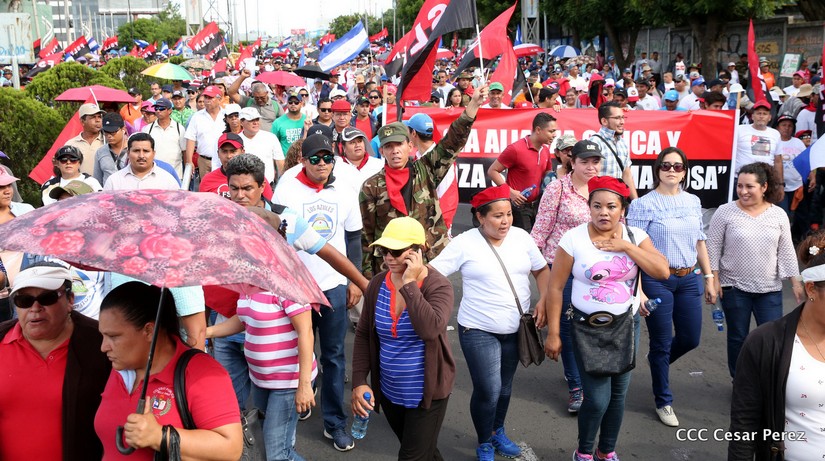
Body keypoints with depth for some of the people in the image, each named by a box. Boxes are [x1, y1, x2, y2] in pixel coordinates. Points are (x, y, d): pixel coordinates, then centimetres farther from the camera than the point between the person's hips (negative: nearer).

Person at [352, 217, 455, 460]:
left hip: (427, 393, -5)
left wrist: (409, 284, -30)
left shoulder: (438, 285, -18)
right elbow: (363, 335, 2)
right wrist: (359, 381, -4)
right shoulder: (377, 284, -5)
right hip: (389, 392, 5)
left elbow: (429, 329, -36)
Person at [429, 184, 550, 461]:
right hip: (479, 331, -4)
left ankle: (498, 433, 44)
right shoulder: (465, 243, -13)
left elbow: (542, 271, 10)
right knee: (488, 391, -5)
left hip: (516, 329, 5)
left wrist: (543, 301, -4)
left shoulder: (521, 237, 0)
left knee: (505, 386, 19)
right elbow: (432, 272, -14)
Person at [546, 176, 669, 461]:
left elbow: (663, 272, -14)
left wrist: (626, 247, -20)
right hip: (588, 327, -3)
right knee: (597, 398, -6)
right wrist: (553, 333, -8)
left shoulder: (635, 236, -3)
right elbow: (555, 288, -8)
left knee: (618, 393, 13)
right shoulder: (573, 239, -12)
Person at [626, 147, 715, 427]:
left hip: (689, 279, 5)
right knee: (662, 343, 6)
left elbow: (699, 242, 14)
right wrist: (637, 291, -16)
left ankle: (657, 360, 44)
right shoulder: (643, 205, -9)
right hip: (656, 280, -5)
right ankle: (664, 402, 24)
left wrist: (709, 278, 13)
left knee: (691, 338, 13)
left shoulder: (693, 202, 7)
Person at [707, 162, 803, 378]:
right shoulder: (725, 212, -7)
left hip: (770, 289, 2)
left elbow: (786, 252, 6)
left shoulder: (778, 215, 0)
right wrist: (713, 279, -9)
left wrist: (796, 283, 4)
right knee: (738, 338, 10)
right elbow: (713, 248, -4)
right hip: (734, 288, -1)